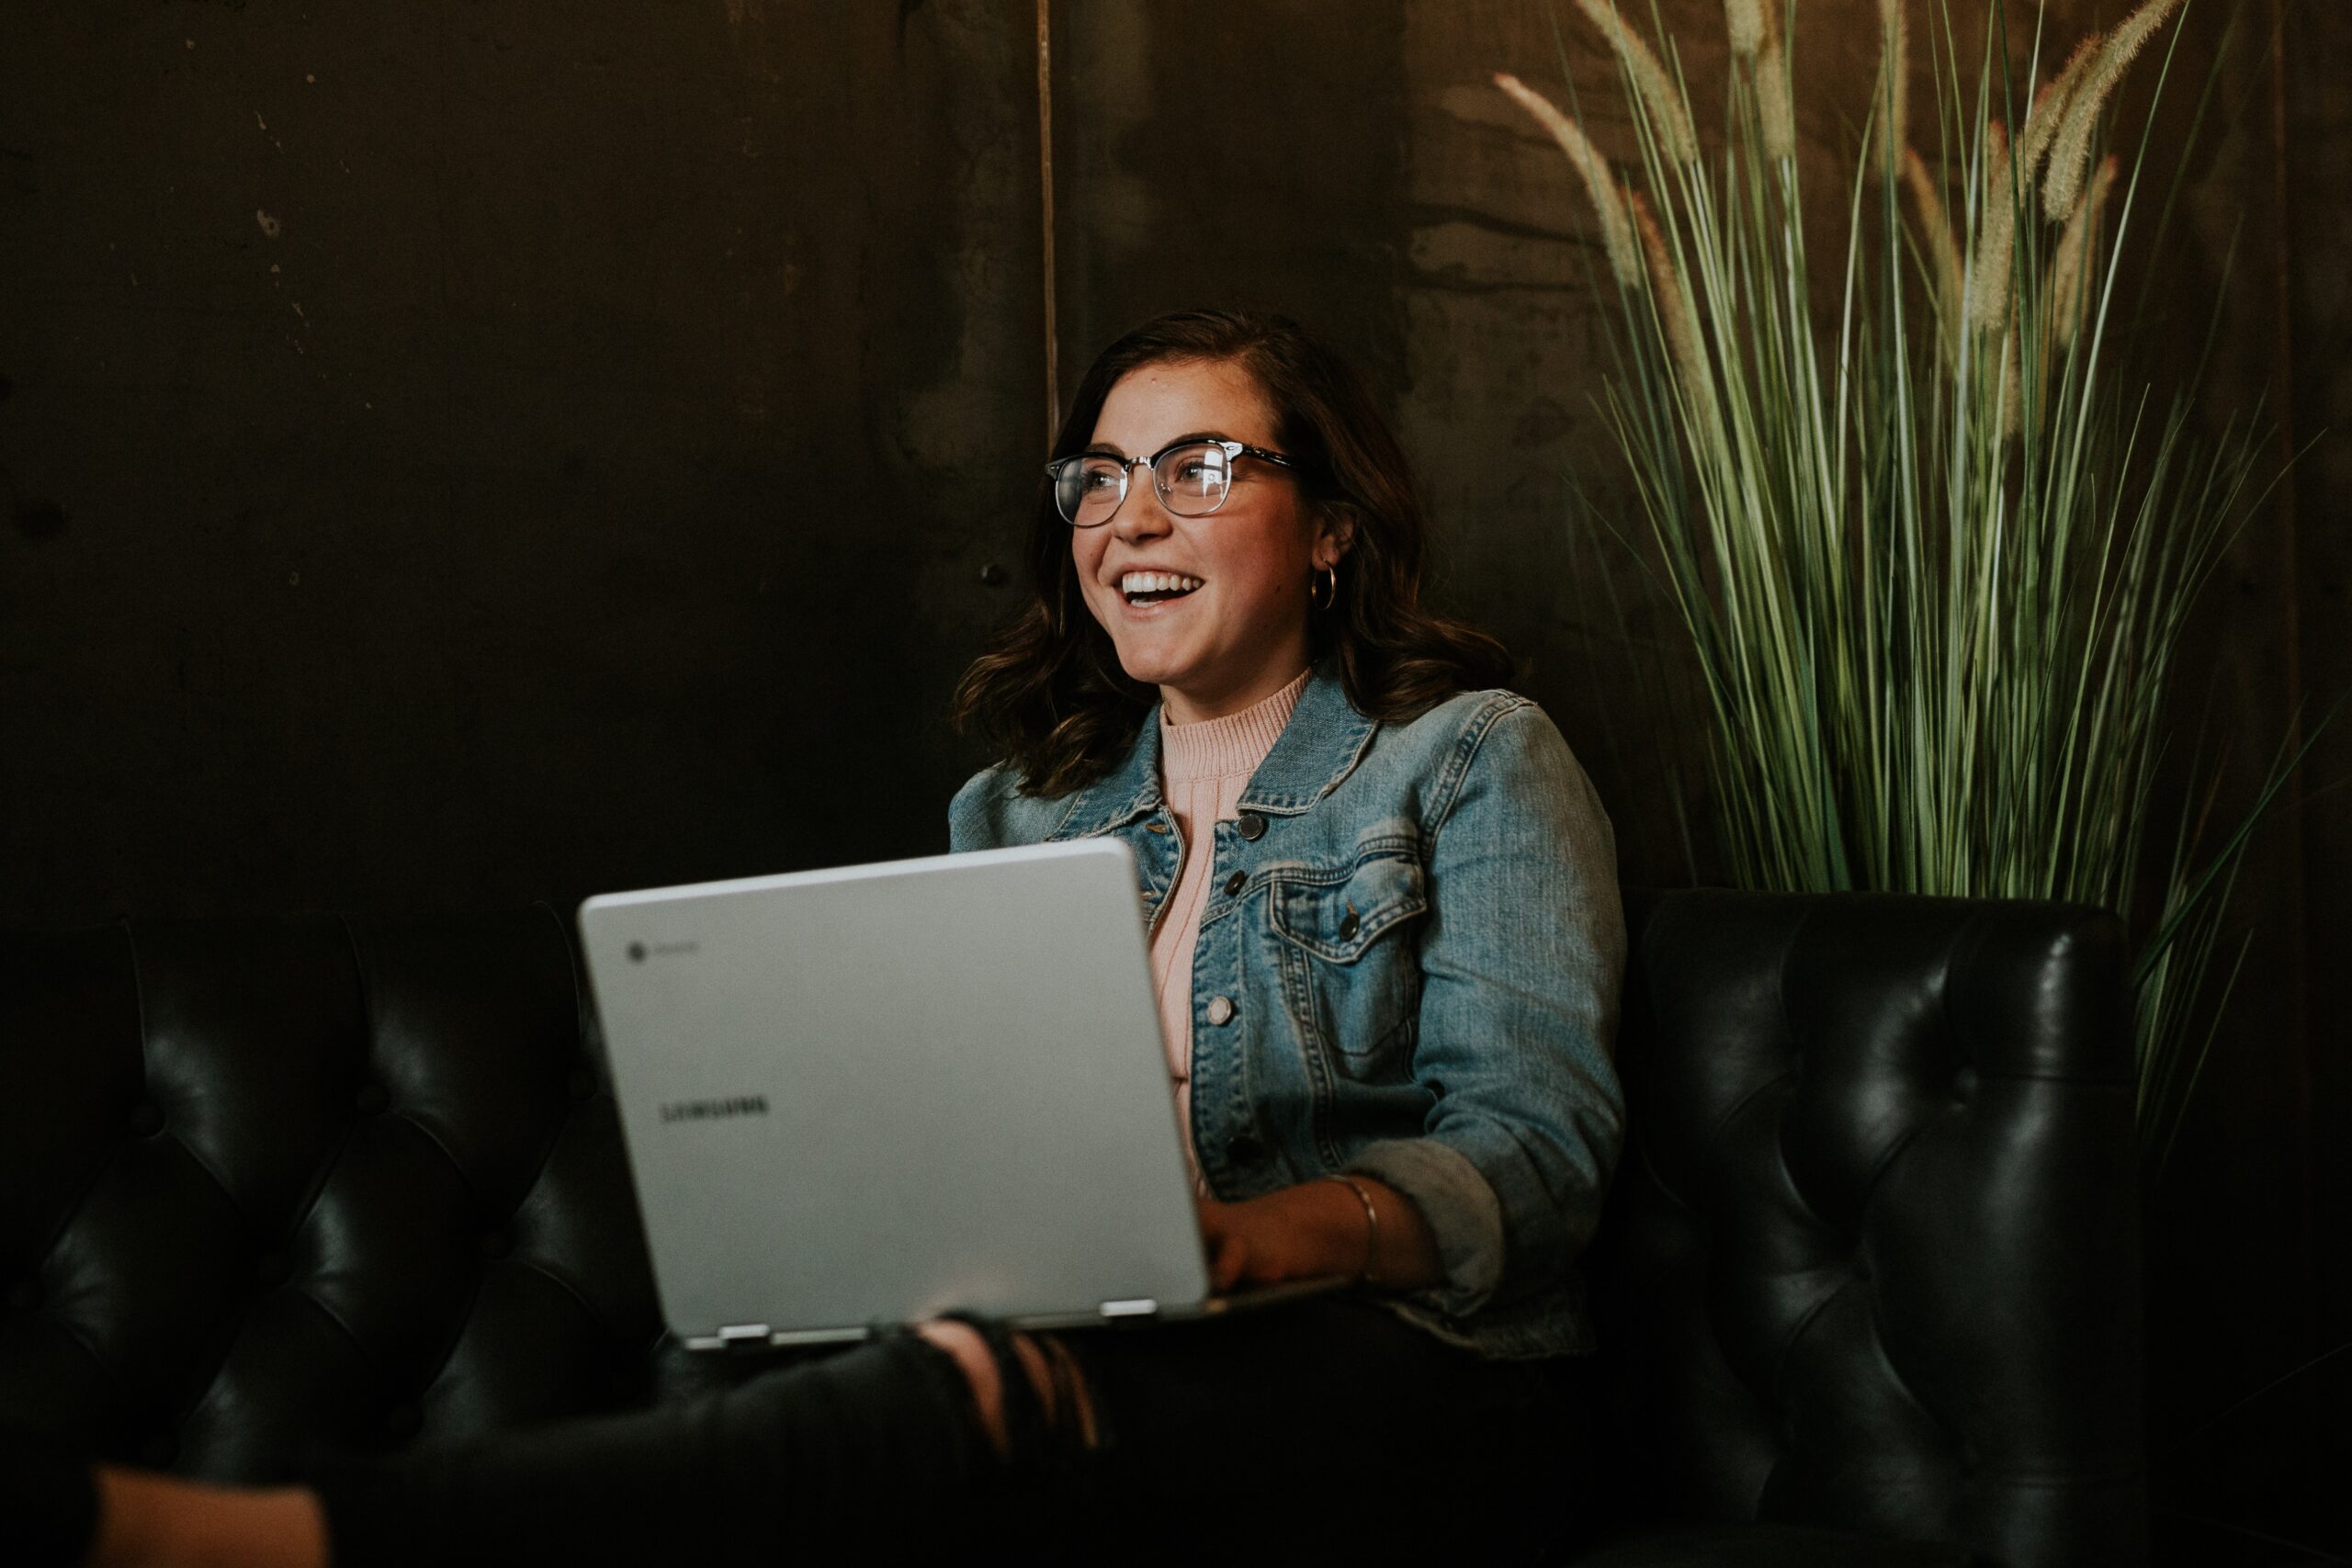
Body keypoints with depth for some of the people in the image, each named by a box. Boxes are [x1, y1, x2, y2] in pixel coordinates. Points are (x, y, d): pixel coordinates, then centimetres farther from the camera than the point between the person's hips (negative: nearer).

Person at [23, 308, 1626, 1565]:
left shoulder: (1473, 760, 7)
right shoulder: (1016, 814, 21)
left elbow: (1535, 1140, -6)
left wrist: (1250, 1237, -27)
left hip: (1414, 1379, -5)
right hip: (1077, 1357, 5)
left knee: (981, 1394, -37)